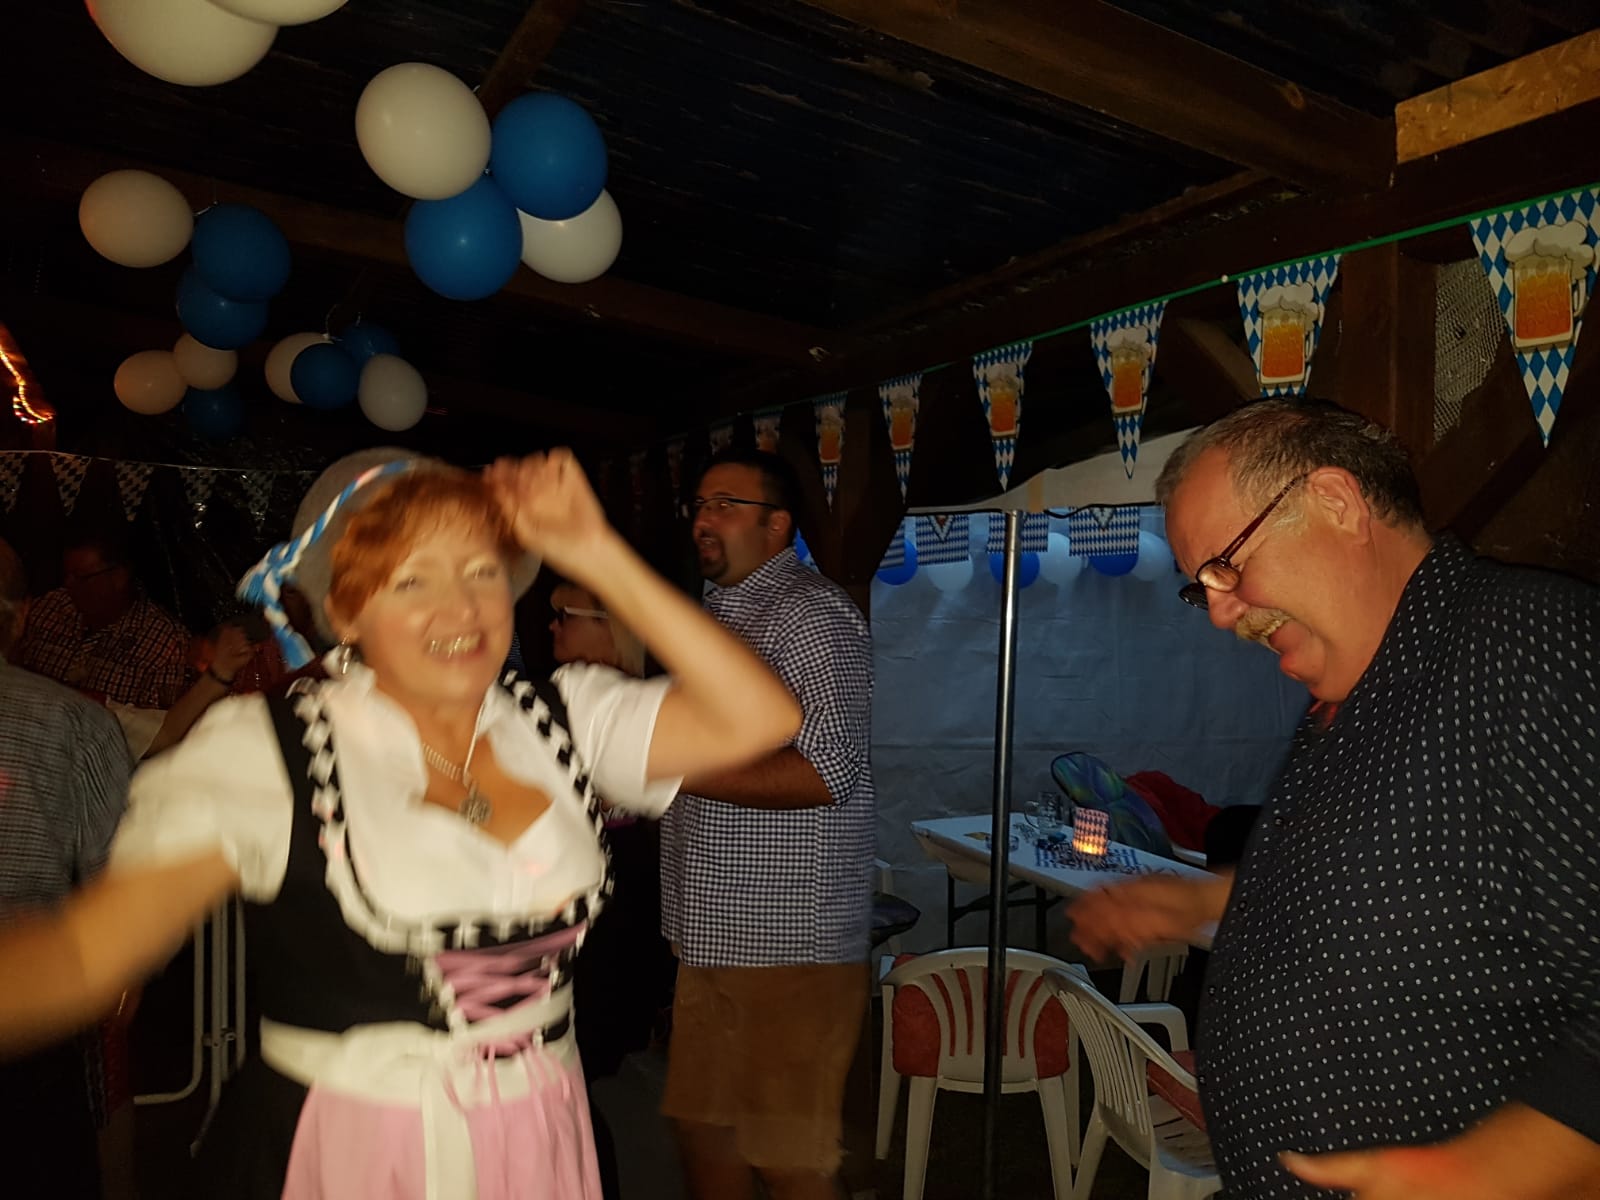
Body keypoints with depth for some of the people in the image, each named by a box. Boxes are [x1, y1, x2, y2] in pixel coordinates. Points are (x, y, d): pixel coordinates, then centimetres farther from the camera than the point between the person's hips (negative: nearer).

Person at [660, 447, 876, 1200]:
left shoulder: (808, 614, -12)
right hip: (714, 933, 9)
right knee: (701, 1124, 19)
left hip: (791, 940, -8)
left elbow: (827, 770, -23)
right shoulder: (717, 615, 16)